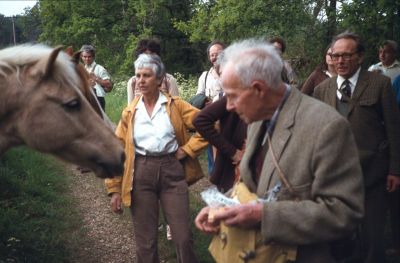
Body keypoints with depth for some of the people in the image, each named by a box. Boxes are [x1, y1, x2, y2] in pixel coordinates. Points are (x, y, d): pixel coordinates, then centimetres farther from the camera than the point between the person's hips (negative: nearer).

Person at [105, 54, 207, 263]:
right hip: (141, 174, 2)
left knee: (183, 237, 0)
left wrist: (187, 150, -7)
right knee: (145, 240, 9)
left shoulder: (176, 106, 1)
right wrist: (114, 188, 4)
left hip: (172, 171, -1)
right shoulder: (130, 112, 5)